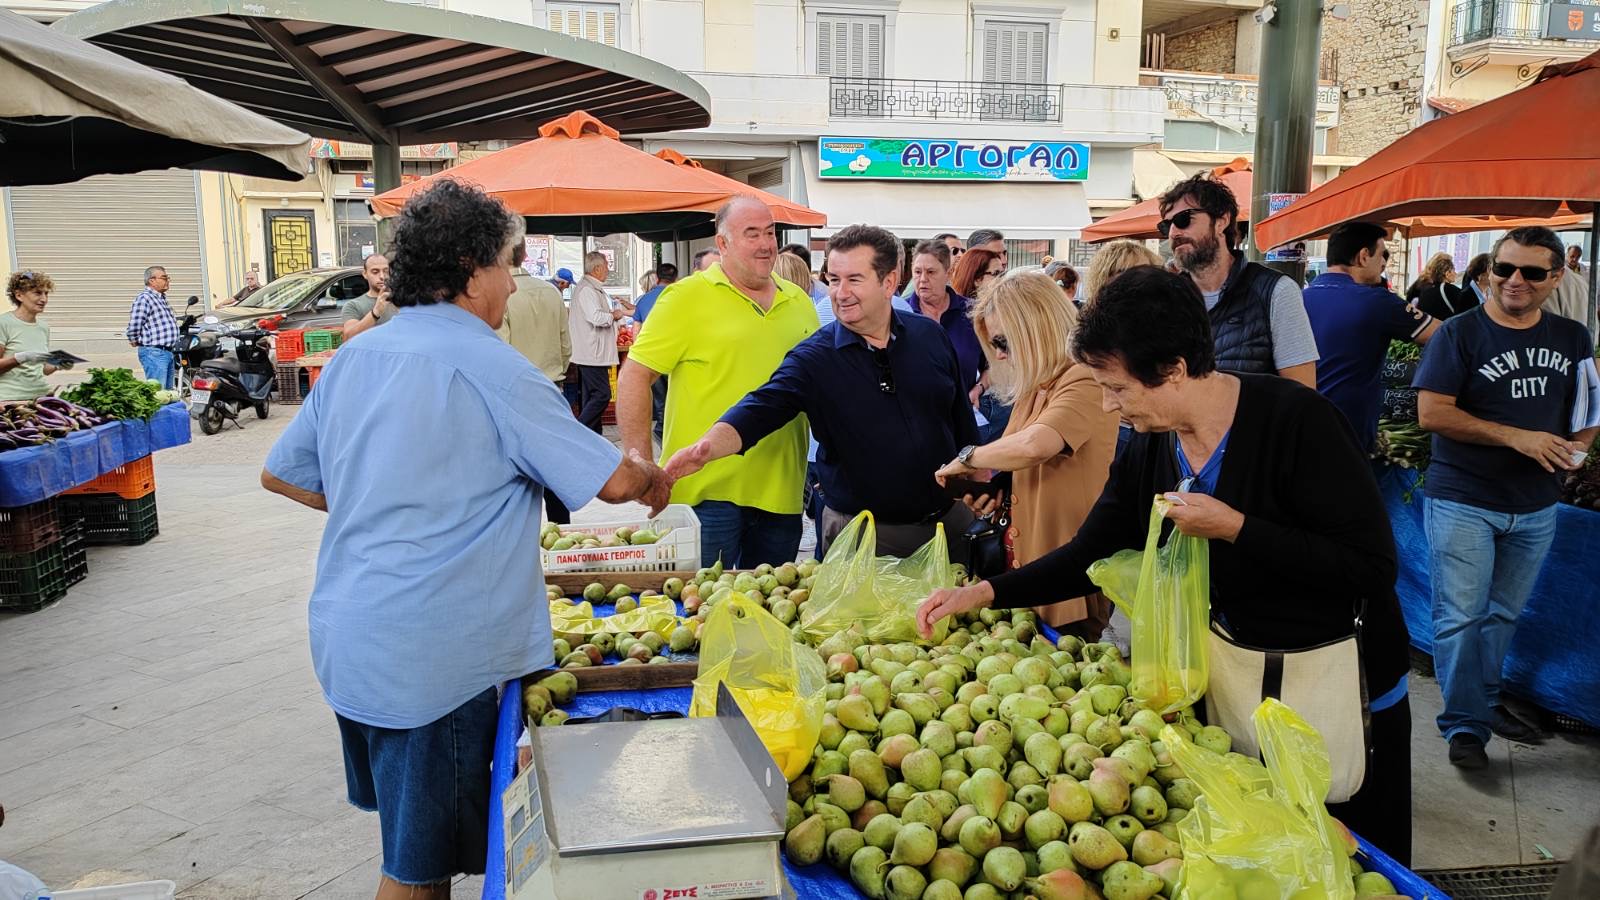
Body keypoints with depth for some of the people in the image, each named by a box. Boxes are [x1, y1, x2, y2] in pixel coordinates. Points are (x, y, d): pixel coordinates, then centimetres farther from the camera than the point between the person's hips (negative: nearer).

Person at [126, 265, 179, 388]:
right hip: (154, 353, -10)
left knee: (168, 390, 15)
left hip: (168, 352, 10)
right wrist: (135, 341, -6)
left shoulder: (161, 298, 17)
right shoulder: (144, 298, -14)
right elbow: (134, 325, -19)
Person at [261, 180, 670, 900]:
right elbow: (612, 482, -14)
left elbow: (279, 474, 18)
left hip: (346, 639, 8)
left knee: (411, 832, 25)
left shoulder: (354, 358, 8)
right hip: (430, 657, -8)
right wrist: (654, 479, 7)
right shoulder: (489, 367, -15)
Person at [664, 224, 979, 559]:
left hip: (950, 521, 4)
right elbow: (760, 409, -23)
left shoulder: (930, 336, 1)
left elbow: (962, 419, 11)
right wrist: (707, 446, -41)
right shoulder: (814, 358, -10)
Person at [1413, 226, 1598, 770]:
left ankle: (1485, 700, 33)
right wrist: (1517, 437, -21)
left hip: (1536, 507, 5)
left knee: (1505, 613, 17)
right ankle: (1464, 723, 10)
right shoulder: (1461, 334, -9)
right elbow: (1431, 413, -17)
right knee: (1460, 617, -1)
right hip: (1463, 504, -5)